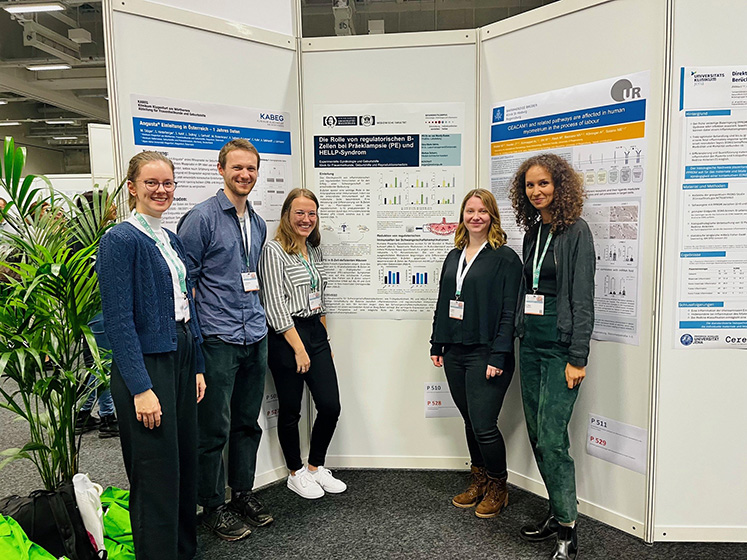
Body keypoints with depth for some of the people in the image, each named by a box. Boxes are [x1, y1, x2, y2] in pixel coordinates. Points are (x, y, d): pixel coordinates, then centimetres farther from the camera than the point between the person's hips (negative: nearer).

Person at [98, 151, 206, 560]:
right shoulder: (121, 239, -11)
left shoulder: (171, 240, 13)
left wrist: (197, 367, 13)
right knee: (157, 473, 1)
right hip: (146, 364, -8)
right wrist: (141, 388, -19)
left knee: (186, 462, 16)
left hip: (181, 360, 8)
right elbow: (119, 320, -16)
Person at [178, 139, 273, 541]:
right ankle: (213, 507, 20)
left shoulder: (258, 224, 14)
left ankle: (243, 493, 31)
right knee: (215, 429, 3)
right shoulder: (201, 217, -8)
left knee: (248, 422, 16)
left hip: (255, 337, 7)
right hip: (218, 340, -7)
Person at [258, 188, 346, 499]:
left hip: (316, 333, 7)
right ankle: (296, 474, 26)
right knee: (290, 410, 7)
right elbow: (275, 304, -15)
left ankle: (316, 467, 25)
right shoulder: (274, 251, -10)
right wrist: (299, 348, -15)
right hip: (286, 337, -7)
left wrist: (324, 340, 16)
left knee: (330, 405, 5)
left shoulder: (315, 251, 13)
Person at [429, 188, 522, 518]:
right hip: (455, 354, 6)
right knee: (470, 422, 15)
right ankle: (479, 483, 32)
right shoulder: (453, 257, 14)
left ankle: (498, 488, 19)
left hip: (486, 354, -6)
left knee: (484, 425, -4)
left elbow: (509, 311, -12)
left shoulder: (505, 257, -7)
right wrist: (437, 346, 14)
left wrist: (498, 356, -17)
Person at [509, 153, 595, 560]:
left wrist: (577, 358, -16)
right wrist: (521, 335, 13)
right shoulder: (532, 232, 12)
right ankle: (557, 513, 26)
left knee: (551, 436, -8)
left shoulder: (575, 231, -9)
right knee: (536, 434, 11)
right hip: (530, 342, 7)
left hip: (561, 345, -7)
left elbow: (582, 297, -13)